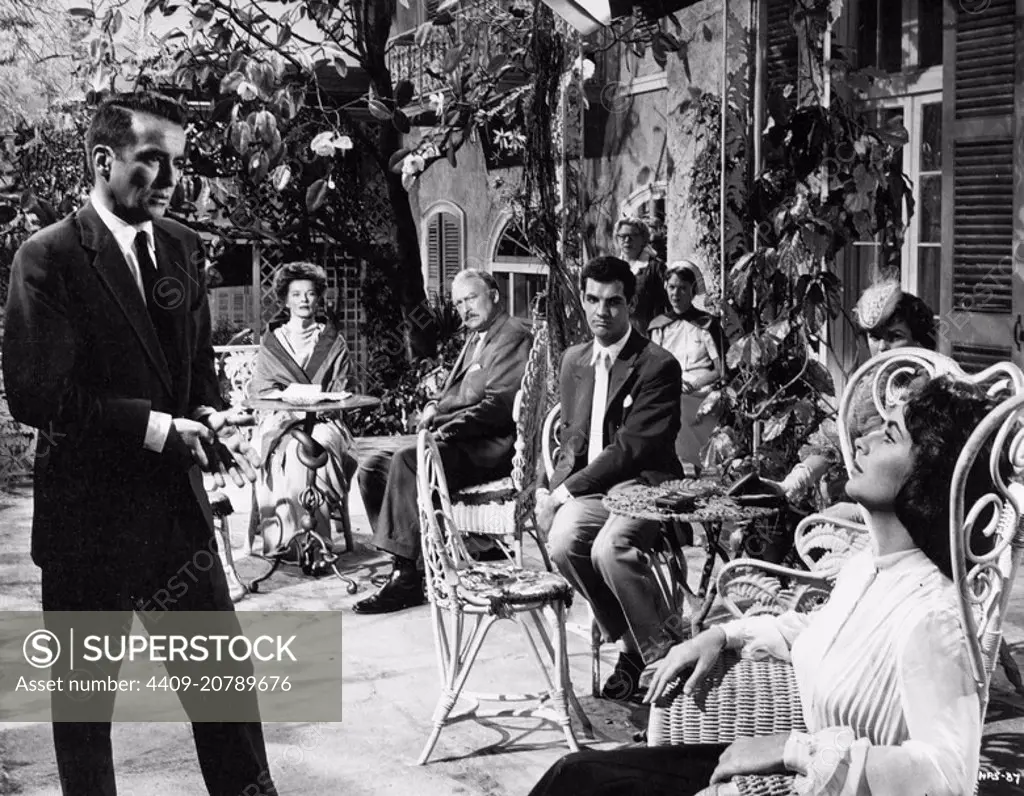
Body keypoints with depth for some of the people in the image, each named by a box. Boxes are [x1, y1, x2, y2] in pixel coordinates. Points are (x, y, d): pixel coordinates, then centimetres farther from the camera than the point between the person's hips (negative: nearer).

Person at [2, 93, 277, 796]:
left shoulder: (182, 248, 8)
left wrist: (209, 418, -6)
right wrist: (159, 429, -22)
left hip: (178, 501, 6)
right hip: (89, 512, -5)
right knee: (85, 692, 11)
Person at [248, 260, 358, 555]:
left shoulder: (333, 343, 17)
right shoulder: (271, 343, 18)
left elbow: (339, 389, 9)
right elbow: (262, 389, 7)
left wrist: (320, 406, -14)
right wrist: (295, 405, -12)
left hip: (323, 420, 0)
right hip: (281, 422, 0)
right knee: (292, 450, -35)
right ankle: (284, 537, -37)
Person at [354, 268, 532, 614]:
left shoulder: (513, 335, -5)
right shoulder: (475, 339, 26)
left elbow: (499, 404, -16)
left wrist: (445, 427, -21)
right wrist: (433, 409, 6)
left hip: (490, 448, -10)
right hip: (459, 442, 10)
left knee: (407, 457, -31)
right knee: (372, 469, -5)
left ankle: (407, 577, -29)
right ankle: (406, 565, -8)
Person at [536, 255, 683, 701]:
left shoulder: (658, 366, -7)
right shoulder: (574, 361, 16)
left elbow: (632, 447, -14)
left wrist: (565, 490, -15)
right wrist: (554, 488, -2)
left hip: (642, 483, -5)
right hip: (590, 486, 6)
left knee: (610, 548, -34)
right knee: (562, 543, -26)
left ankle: (662, 654, -12)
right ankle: (628, 645, -4)